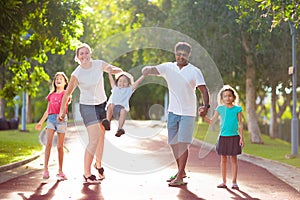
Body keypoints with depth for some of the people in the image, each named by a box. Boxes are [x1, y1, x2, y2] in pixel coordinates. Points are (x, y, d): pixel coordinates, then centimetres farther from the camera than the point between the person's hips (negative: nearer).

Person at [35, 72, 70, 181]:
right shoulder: (51, 95, 18)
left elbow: (64, 104, -14)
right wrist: (41, 122, 23)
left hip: (61, 119, -3)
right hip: (51, 119, 3)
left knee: (60, 146, 1)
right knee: (48, 144, -13)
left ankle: (60, 171, 11)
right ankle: (45, 169, -17)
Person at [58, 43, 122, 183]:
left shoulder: (99, 64, -6)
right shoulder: (76, 74, -15)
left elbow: (118, 70, 3)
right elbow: (67, 93, -7)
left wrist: (114, 70, -20)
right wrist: (62, 111, -10)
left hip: (102, 104, 5)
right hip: (87, 106, -5)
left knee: (101, 137, 15)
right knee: (94, 139, -15)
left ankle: (98, 164, 39)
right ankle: (87, 174, -8)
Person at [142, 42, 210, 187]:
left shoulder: (194, 71, -5)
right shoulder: (168, 67, 4)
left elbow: (203, 89, -10)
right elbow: (154, 70, -8)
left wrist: (206, 105, -27)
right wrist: (146, 70, -33)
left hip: (187, 112, -4)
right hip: (172, 111, 4)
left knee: (182, 143, -9)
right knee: (173, 143, 10)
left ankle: (179, 178, -9)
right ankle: (181, 172, 27)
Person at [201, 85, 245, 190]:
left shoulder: (237, 109, 0)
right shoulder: (220, 109, 4)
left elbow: (240, 124, 3)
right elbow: (212, 121, 5)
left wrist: (242, 138, -2)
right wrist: (203, 116, -12)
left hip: (234, 137, -2)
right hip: (223, 137, 2)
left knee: (234, 159, 2)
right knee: (223, 159, 7)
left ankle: (234, 182, 7)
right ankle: (224, 181, 14)